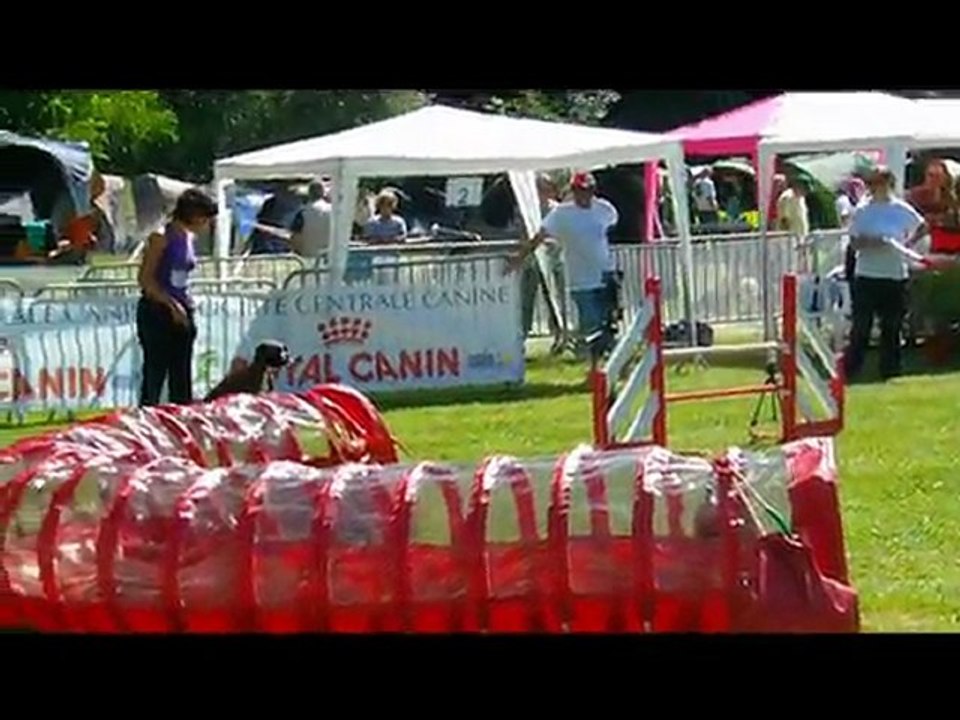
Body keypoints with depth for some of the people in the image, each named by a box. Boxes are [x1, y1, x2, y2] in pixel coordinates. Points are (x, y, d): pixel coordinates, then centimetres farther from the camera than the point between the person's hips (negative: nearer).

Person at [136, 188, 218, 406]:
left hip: (181, 313, 8)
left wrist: (187, 307, 11)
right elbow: (145, 278, -13)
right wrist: (171, 304, -18)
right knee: (154, 375, -7)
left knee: (181, 380, 7)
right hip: (156, 312, -8)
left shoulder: (188, 237, 13)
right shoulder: (162, 237, -9)